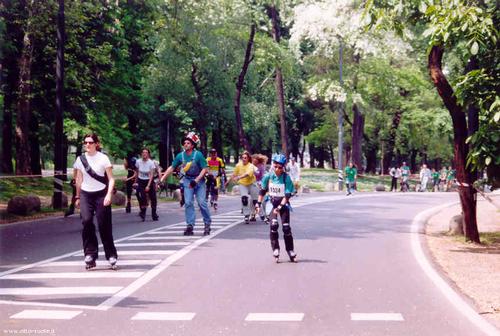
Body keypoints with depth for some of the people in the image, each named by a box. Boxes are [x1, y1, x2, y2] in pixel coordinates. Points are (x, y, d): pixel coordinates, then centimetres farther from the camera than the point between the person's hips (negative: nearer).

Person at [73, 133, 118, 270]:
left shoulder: (103, 158, -4)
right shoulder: (80, 159, 6)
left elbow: (111, 179, -6)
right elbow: (79, 180, 15)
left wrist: (109, 194, -18)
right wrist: (78, 197, 15)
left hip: (101, 194, -2)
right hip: (85, 194, 2)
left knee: (104, 225, -2)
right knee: (86, 220, -17)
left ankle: (111, 255, 10)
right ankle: (90, 253, -9)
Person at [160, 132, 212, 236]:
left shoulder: (198, 155, -16)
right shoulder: (180, 155, -5)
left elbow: (205, 169, -15)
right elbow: (172, 168, 2)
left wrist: (196, 180, -24)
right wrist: (162, 179, -2)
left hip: (199, 180, -3)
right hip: (187, 181, 3)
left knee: (202, 202, -8)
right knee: (188, 203, -6)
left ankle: (207, 224, 7)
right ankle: (190, 225, -3)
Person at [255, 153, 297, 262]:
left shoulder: (286, 178, -16)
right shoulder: (268, 176, -8)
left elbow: (287, 195, -18)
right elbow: (263, 191, 6)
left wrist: (280, 207, -27)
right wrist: (258, 203, 1)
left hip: (283, 203, -1)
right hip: (272, 202, 1)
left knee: (286, 227, -4)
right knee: (273, 225, -19)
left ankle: (290, 251, 10)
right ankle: (275, 249, -9)